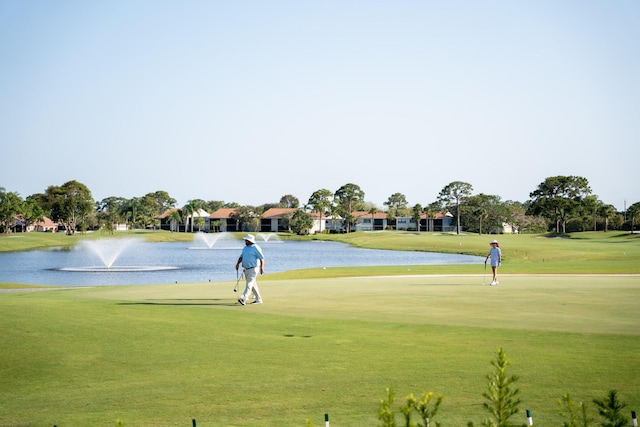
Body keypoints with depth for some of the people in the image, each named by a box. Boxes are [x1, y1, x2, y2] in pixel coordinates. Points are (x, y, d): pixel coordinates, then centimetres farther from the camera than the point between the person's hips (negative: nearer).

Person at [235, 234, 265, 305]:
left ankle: (243, 299, -30)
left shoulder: (256, 248, -10)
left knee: (249, 283, -17)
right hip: (246, 269, 9)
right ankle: (258, 299, 21)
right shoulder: (245, 248, 14)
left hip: (253, 269, -9)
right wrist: (238, 263, -2)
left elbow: (261, 258, -13)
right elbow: (241, 257, 16)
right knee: (253, 284, 13)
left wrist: (262, 268, -20)